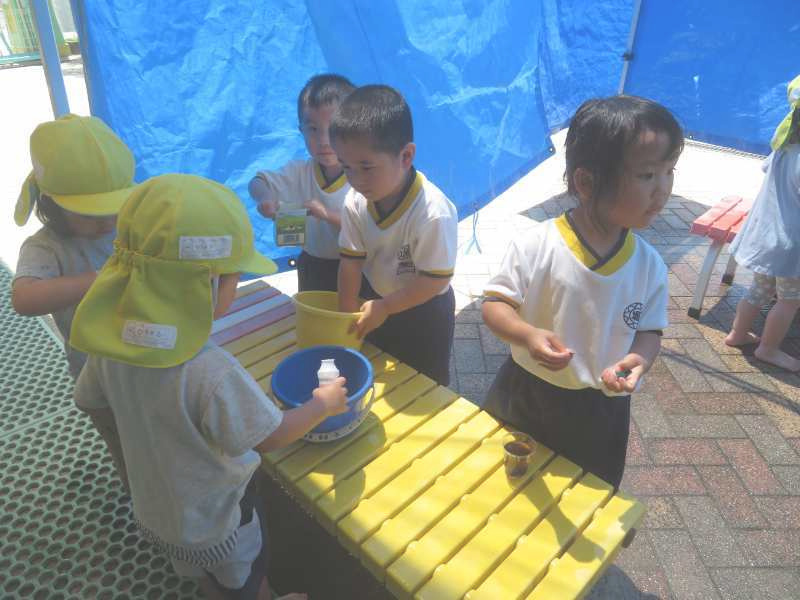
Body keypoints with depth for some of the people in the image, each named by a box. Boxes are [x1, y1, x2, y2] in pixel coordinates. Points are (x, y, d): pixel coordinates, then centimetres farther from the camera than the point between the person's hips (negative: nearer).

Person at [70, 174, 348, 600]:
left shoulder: (110, 342, -21)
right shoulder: (212, 374, -42)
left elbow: (90, 402, -1)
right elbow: (272, 436, -26)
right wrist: (323, 403, -10)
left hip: (154, 510, 6)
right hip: (216, 523, -5)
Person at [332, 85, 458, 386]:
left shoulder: (434, 213, -35)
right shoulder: (355, 202, -19)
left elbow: (434, 281, -28)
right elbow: (351, 260, -11)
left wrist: (384, 307, -23)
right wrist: (347, 314, -8)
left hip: (423, 311, -4)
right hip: (374, 300, 5)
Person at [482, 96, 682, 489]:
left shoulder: (649, 265, -11)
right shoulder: (536, 246, -23)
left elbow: (650, 330, -2)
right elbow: (494, 304, -18)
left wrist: (640, 359, -24)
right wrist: (528, 335, -37)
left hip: (601, 412, 3)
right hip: (525, 396, -2)